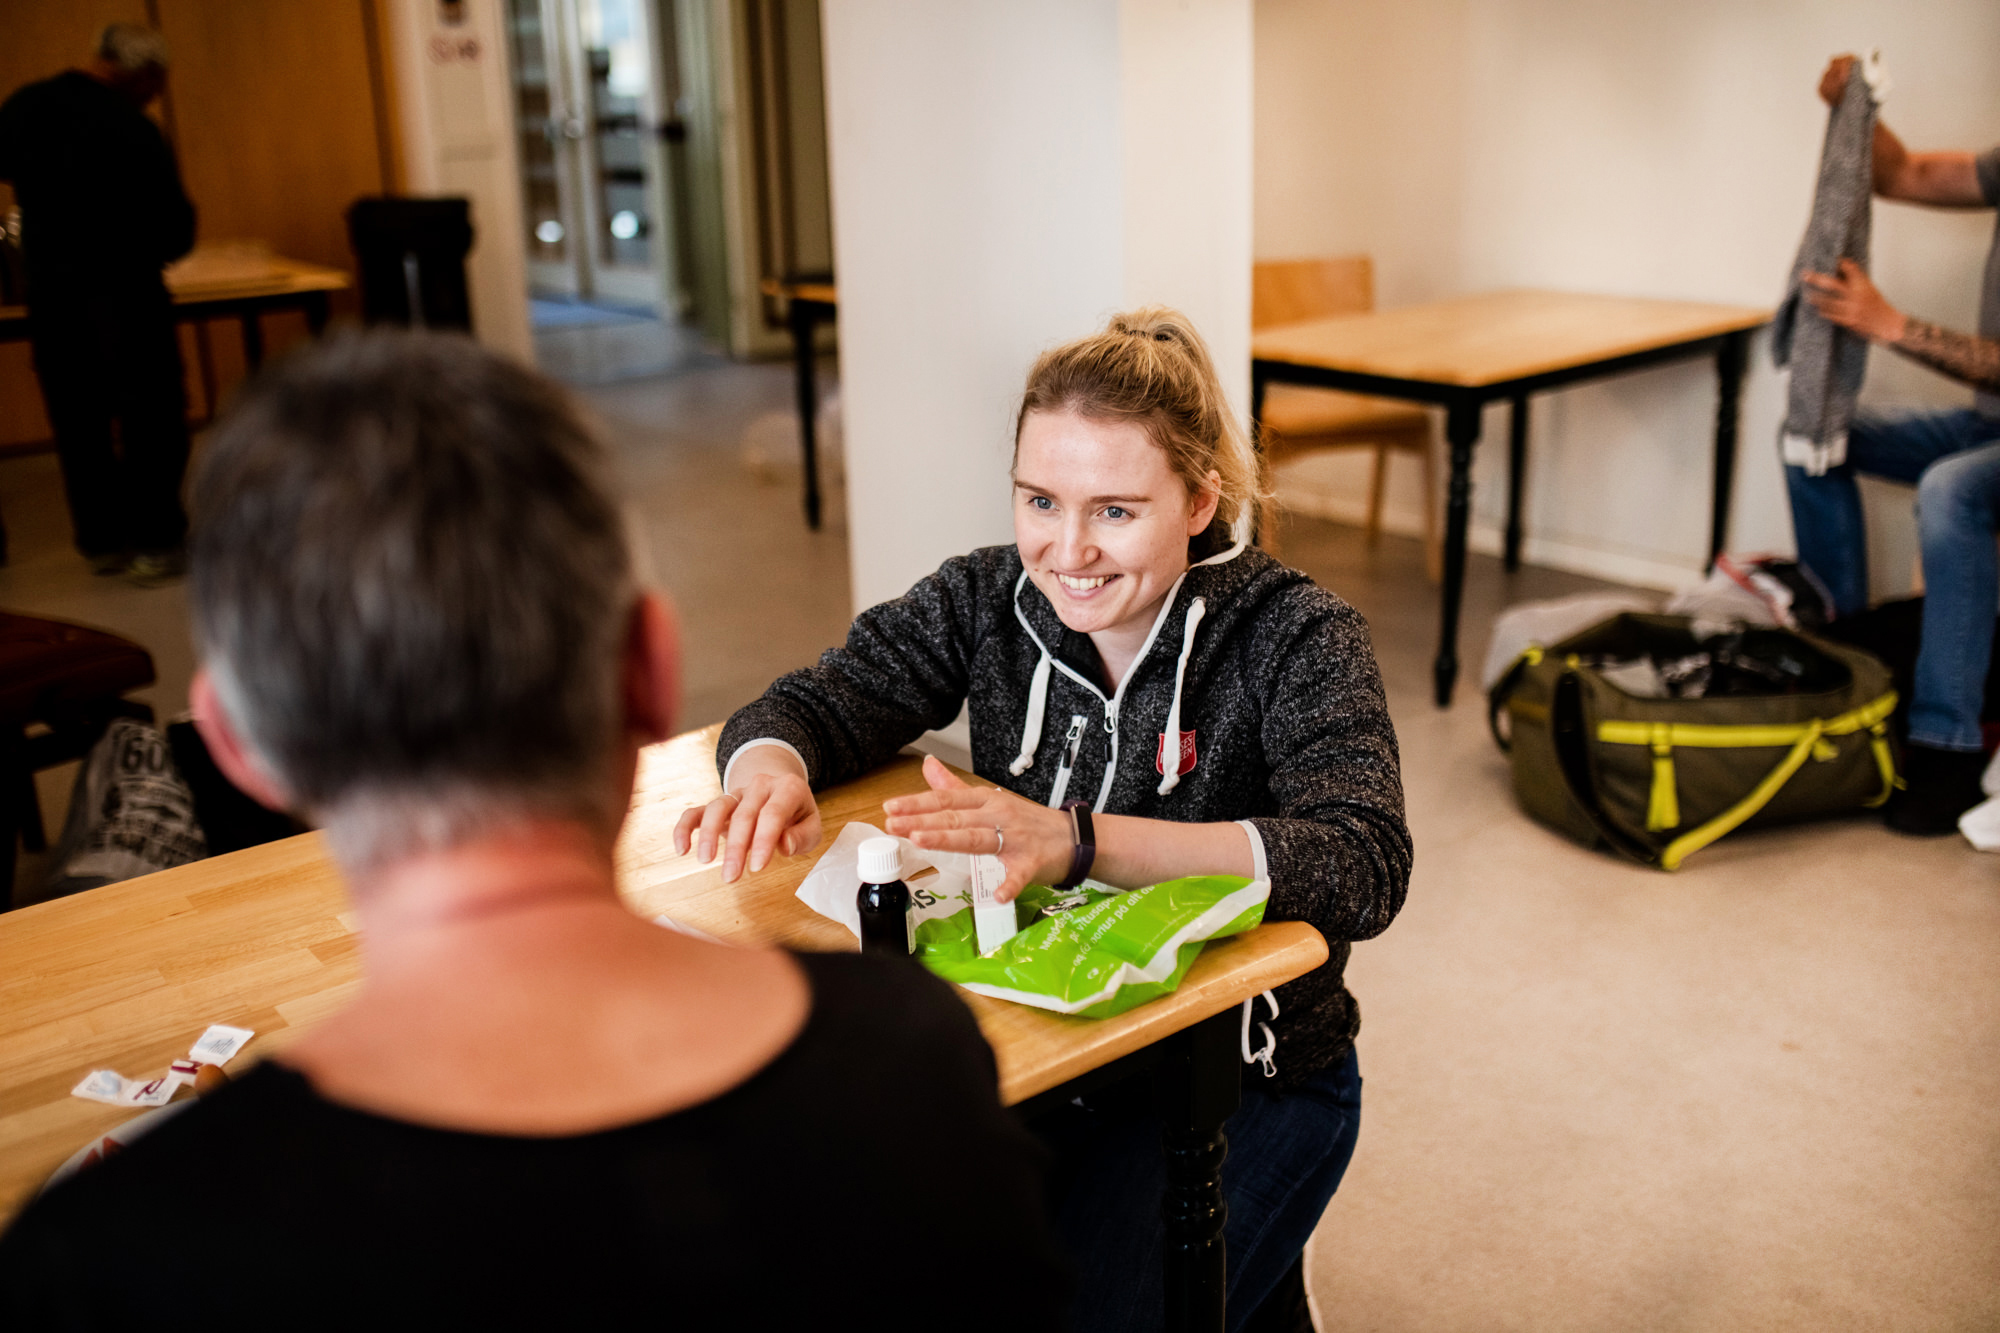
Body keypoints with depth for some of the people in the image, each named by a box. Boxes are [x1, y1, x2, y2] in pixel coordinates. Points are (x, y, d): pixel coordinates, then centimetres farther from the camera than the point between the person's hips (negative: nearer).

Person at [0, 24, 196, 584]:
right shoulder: (132, 129, -16)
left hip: (48, 292, 6)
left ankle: (102, 541, 19)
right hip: (125, 296, -6)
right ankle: (154, 543, 3)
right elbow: (175, 229, -14)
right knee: (152, 418, 3)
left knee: (77, 422, 13)